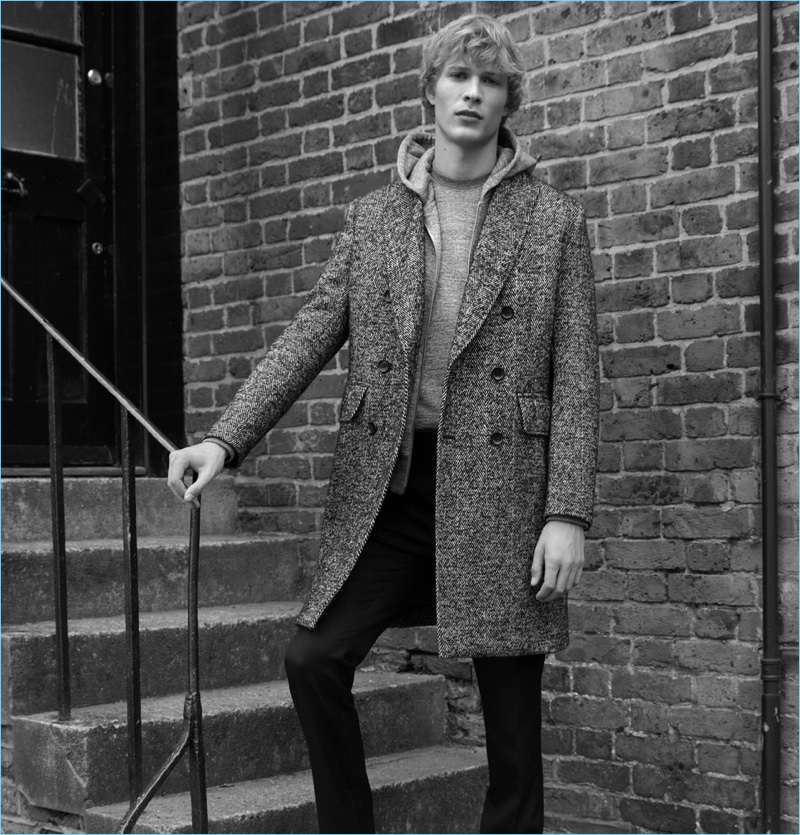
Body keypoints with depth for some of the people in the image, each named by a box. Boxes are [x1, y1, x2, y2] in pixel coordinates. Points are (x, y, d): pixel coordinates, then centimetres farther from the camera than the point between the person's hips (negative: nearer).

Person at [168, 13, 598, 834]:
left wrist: (567, 514, -10)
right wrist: (224, 440, -8)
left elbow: (575, 377, -2)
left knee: (511, 713, 3)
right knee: (313, 659, -6)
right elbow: (310, 334, 5)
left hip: (500, 490, -2)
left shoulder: (554, 221, 2)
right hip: (386, 489, 2)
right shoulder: (372, 216, 10)